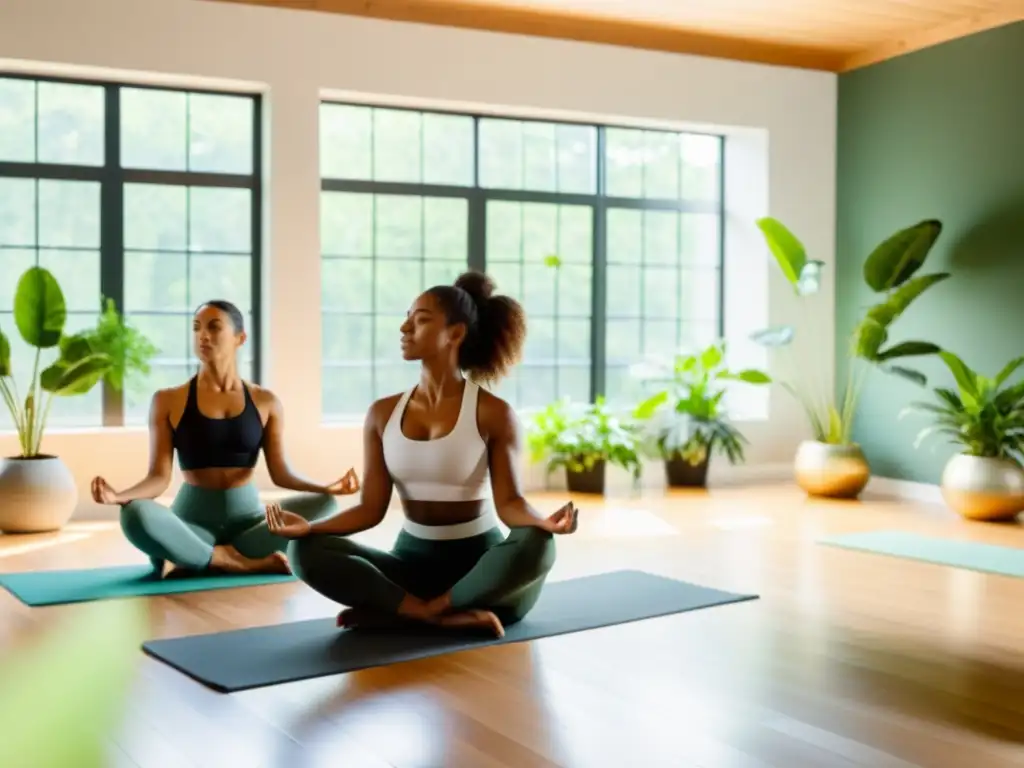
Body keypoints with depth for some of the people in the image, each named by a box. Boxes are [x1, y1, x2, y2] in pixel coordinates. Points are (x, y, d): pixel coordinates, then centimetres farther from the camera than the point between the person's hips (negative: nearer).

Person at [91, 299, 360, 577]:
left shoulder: (265, 402, 5)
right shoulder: (168, 401, 1)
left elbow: (280, 473, 0)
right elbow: (159, 477, -5)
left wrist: (326, 487, -18)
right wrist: (119, 496, -25)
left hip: (248, 518, 3)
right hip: (192, 520, -2)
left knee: (323, 504, -23)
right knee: (136, 514, -34)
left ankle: (191, 558, -25)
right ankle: (249, 563, -26)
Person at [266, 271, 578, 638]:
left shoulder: (493, 413, -7)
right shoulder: (383, 414, 3)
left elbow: (508, 502, -12)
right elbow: (371, 508, 1)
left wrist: (543, 522, -34)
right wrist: (310, 526, -14)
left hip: (480, 561, -3)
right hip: (414, 560, 3)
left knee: (536, 546, -37)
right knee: (306, 551, -20)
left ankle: (392, 611, -26)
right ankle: (450, 616, -27)